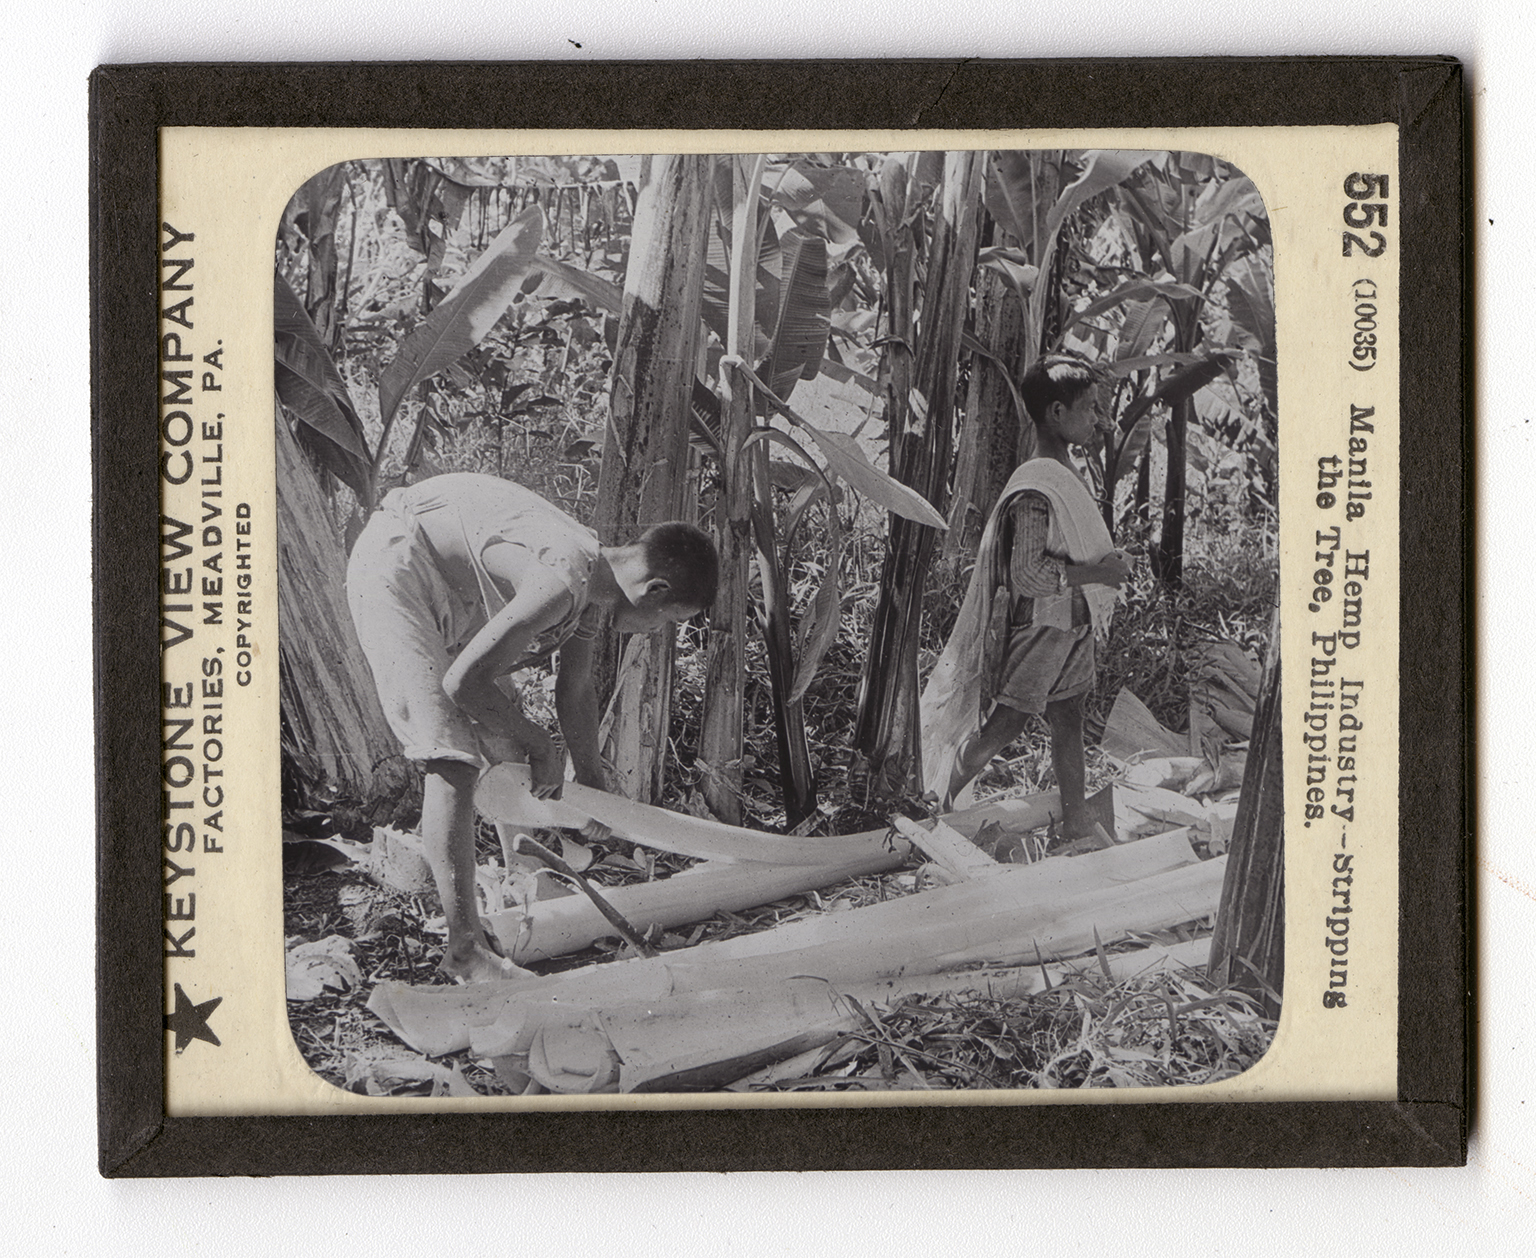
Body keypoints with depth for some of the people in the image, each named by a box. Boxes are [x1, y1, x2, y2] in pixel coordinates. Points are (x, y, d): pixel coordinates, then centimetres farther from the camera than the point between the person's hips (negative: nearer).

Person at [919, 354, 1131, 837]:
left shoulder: (1067, 475, 8)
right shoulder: (1036, 489, -23)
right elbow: (1028, 574, -27)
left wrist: (1106, 565, 7)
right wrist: (1095, 572, -22)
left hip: (1072, 626, 9)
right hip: (1038, 626, -9)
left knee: (1068, 719, 14)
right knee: (1004, 724, -1)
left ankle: (1076, 820, 22)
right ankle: (938, 802, 12)